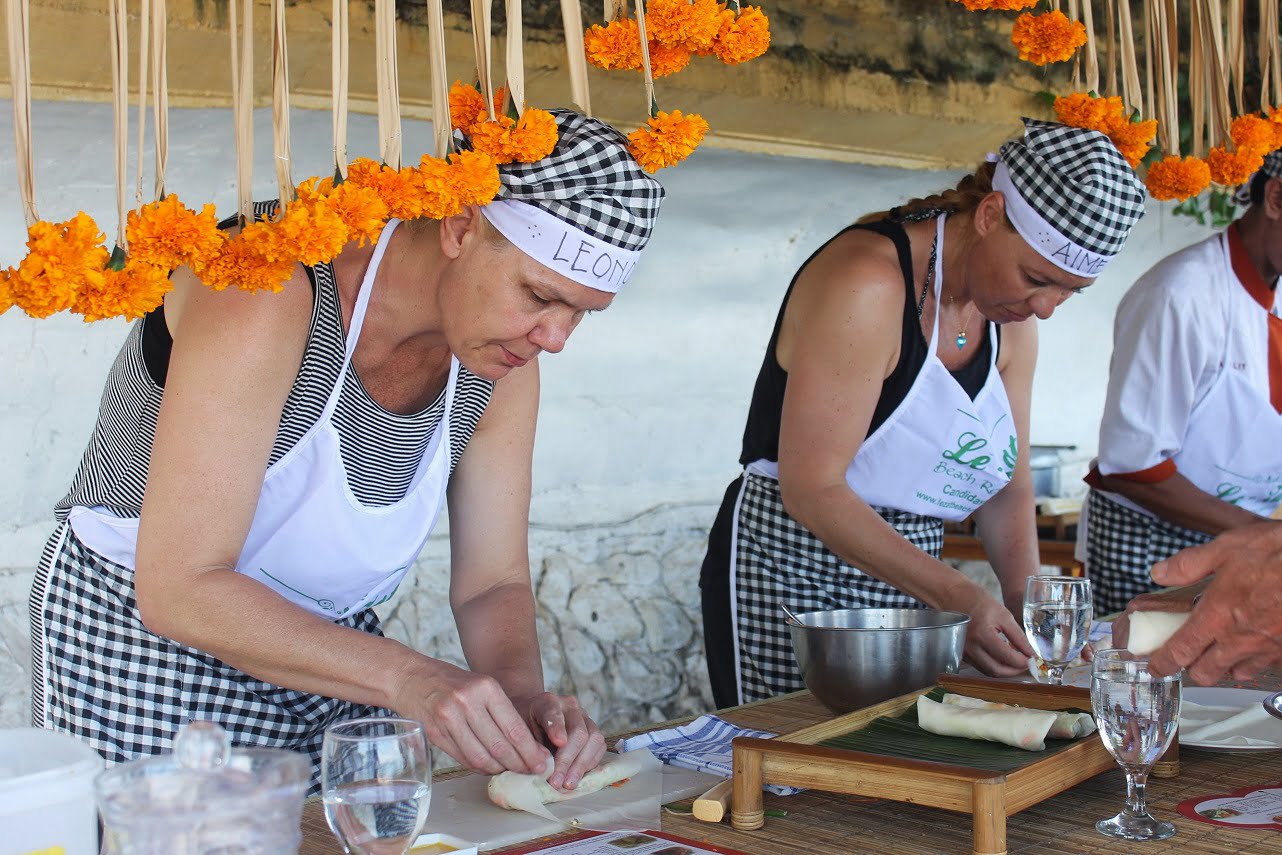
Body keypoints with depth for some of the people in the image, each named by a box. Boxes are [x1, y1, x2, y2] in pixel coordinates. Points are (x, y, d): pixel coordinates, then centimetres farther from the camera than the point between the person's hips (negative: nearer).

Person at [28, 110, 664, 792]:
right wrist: (407, 677, -37)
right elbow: (177, 588, -31)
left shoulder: (503, 359, -9)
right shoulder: (269, 294, -29)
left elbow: (492, 580, 0)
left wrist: (521, 692, -21)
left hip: (328, 647, 5)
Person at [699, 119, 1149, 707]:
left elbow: (1008, 484, 11)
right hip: (789, 575, -7)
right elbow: (810, 488, -23)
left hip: (907, 584, 7)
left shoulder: (1012, 319, 6)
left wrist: (1026, 603, -6)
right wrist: (956, 595, -27)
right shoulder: (867, 282, -20)